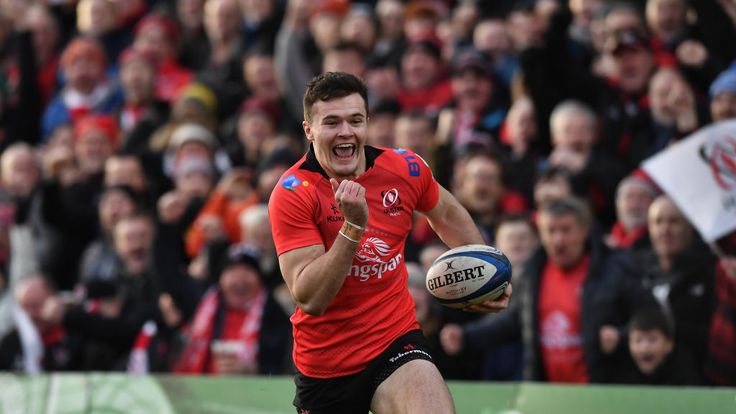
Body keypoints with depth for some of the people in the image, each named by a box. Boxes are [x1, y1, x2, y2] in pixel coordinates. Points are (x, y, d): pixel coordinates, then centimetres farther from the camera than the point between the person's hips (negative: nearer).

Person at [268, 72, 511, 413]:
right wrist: (353, 226, -31)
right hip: (324, 366, -1)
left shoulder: (404, 168, -4)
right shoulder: (292, 193, -15)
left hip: (396, 342, 1)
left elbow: (448, 214, 20)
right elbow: (309, 300, -24)